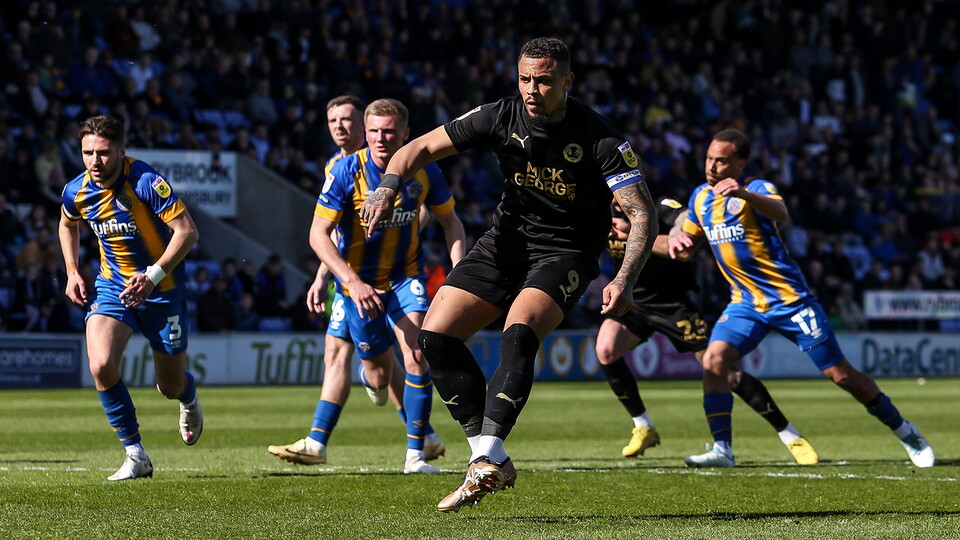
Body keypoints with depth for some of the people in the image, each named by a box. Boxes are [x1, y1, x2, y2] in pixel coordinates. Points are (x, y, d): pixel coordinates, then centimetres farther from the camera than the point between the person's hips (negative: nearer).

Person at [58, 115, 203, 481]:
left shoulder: (146, 182, -24)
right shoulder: (76, 191, -7)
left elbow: (187, 231, -24)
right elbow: (67, 225, 17)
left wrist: (153, 275, -33)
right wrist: (72, 272, 5)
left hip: (162, 288, -3)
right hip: (111, 284, 3)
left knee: (171, 388, 8)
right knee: (101, 365, -22)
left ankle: (189, 397, 50)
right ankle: (135, 454, -9)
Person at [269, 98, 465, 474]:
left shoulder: (424, 172, -11)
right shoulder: (347, 171, -19)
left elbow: (450, 221, 6)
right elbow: (318, 234, -17)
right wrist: (352, 282, -27)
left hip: (405, 277, 1)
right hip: (357, 280, -1)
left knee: (415, 356, -20)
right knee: (379, 374, 6)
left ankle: (415, 455, -12)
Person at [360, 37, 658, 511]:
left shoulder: (599, 138, -18)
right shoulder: (501, 117, -8)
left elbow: (641, 212, -19)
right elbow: (422, 147, -2)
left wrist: (624, 281, -33)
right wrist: (388, 187, -22)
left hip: (565, 253, -5)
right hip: (507, 241, 5)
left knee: (518, 333, -33)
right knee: (435, 334, -11)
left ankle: (486, 463, -34)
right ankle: (493, 460, -7)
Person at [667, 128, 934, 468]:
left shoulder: (757, 188, -14)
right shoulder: (700, 197, 6)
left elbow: (780, 213, -36)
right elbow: (687, 237, 20)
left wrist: (744, 194, -57)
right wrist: (675, 239, -6)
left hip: (789, 298, -5)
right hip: (745, 303, 5)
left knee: (840, 374, -1)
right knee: (713, 362, -20)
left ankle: (904, 431, 17)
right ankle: (722, 449, -16)